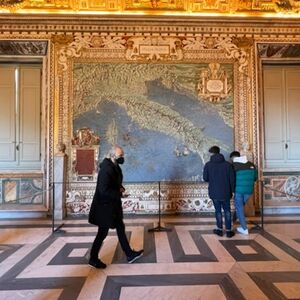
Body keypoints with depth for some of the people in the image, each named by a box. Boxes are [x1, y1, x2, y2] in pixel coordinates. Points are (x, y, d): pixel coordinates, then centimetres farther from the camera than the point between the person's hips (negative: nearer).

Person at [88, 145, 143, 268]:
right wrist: (119, 192, -18)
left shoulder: (114, 167, 5)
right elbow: (103, 190, -29)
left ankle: (129, 254, 29)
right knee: (102, 232, 5)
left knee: (120, 228, 16)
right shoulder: (106, 169, -24)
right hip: (105, 206, -9)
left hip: (112, 205, 10)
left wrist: (120, 188, -2)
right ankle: (93, 259, 24)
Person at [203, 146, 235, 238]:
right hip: (225, 192, 1)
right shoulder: (227, 164, -3)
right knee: (227, 210, 14)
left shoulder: (208, 164, -7)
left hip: (214, 192, -1)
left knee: (218, 210, 12)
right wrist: (232, 190, 6)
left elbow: (205, 178, -4)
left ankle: (220, 229, 17)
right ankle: (228, 230, 15)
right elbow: (232, 178, -3)